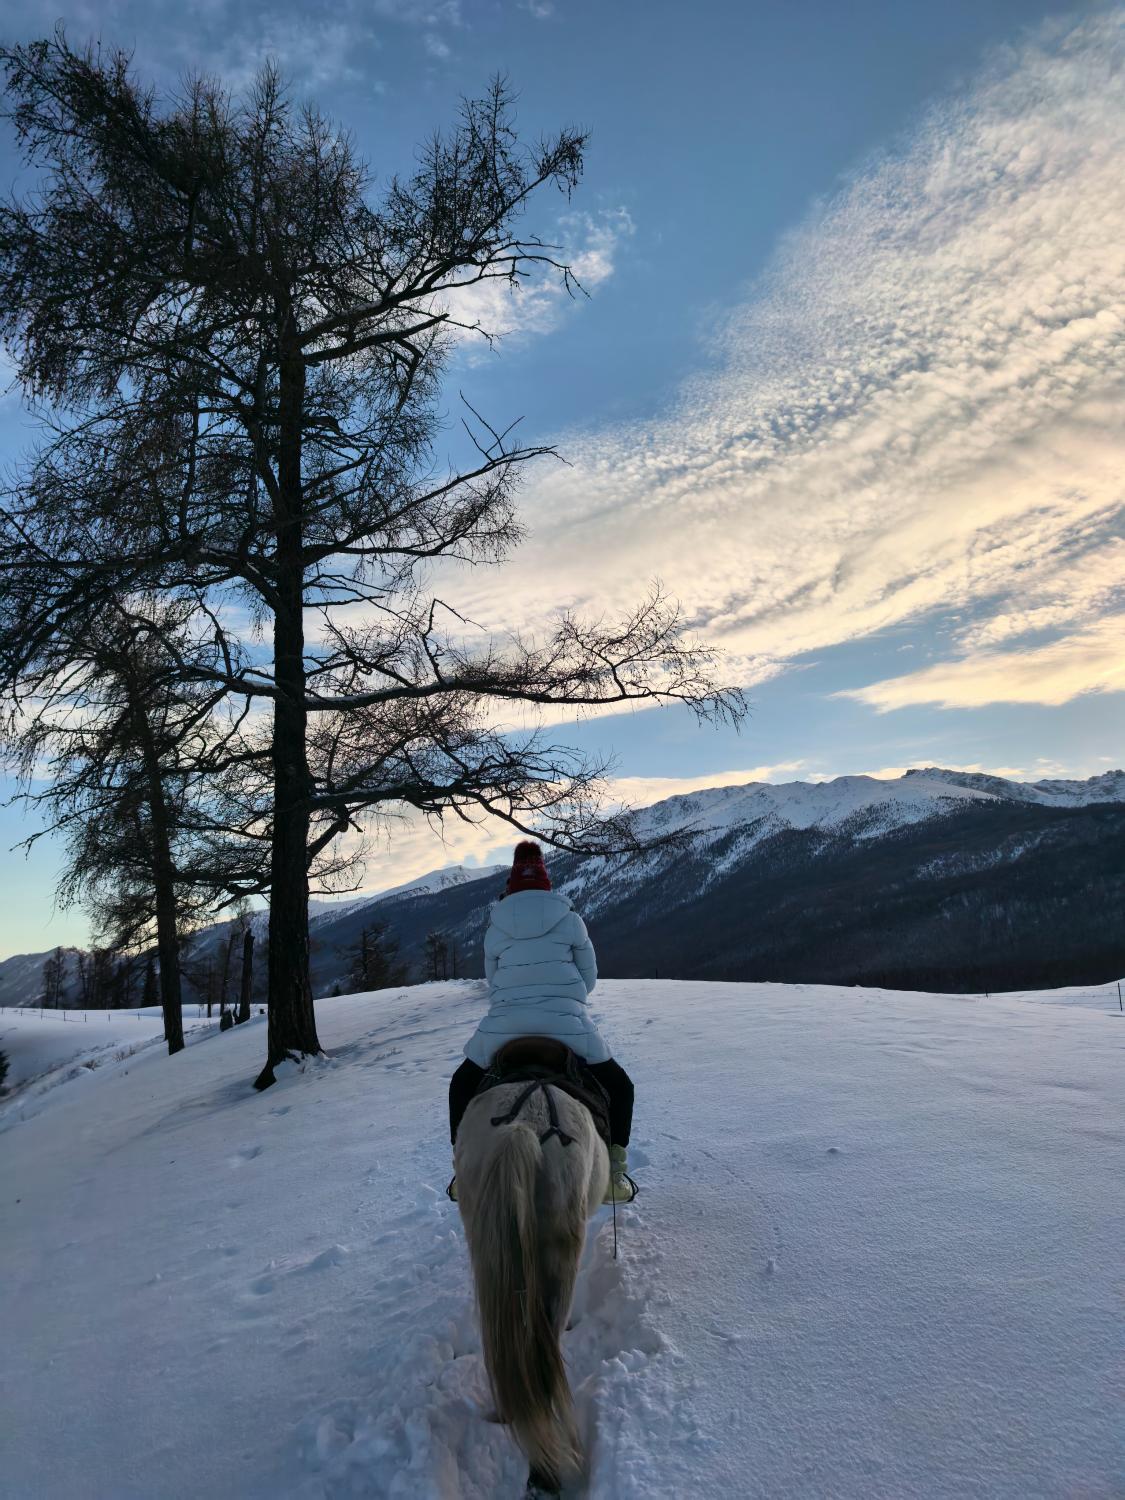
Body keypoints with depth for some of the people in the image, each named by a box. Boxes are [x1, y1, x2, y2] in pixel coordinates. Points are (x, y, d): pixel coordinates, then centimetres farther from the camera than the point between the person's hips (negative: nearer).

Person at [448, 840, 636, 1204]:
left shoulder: (495, 928, 10)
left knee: (462, 1086, 28)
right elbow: (589, 975, 12)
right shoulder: (569, 919, 6)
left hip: (502, 1028, 1)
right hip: (568, 1027, -1)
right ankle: (614, 1176, 12)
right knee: (618, 1086, 21)